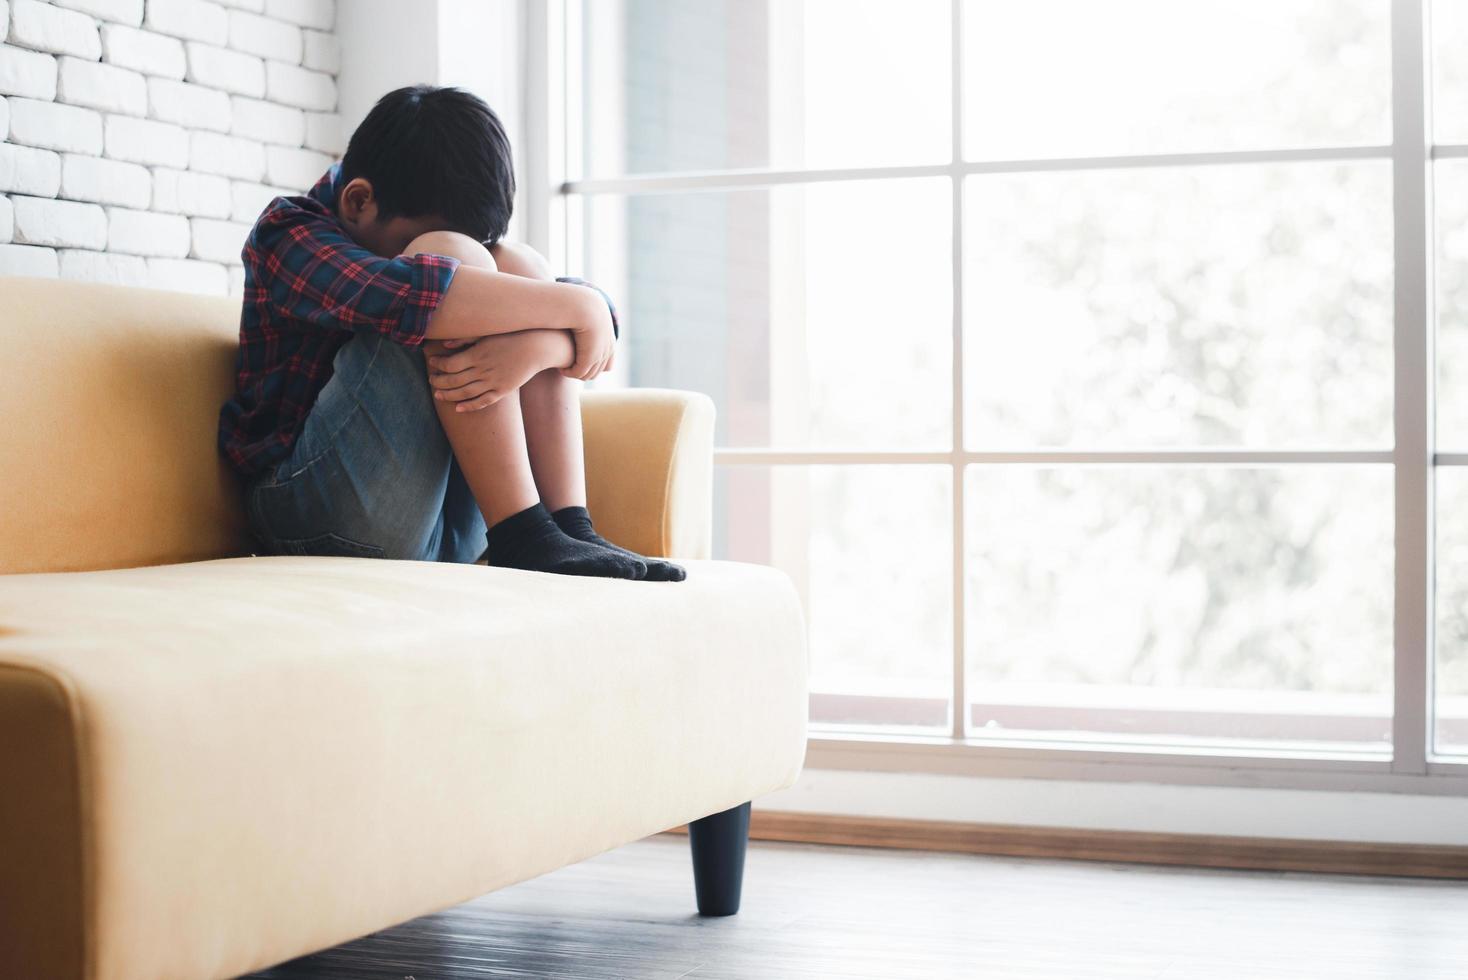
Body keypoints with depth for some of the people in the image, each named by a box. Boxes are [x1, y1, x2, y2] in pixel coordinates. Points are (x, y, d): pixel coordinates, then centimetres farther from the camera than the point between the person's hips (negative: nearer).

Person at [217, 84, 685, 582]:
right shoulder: (288, 236, -7)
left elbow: (598, 320, -2)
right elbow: (401, 293, -30)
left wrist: (536, 348, -26)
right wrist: (578, 305, -24)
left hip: (445, 525, 6)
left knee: (520, 266, -5)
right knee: (453, 255, -20)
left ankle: (570, 523, -18)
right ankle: (522, 535, -27)